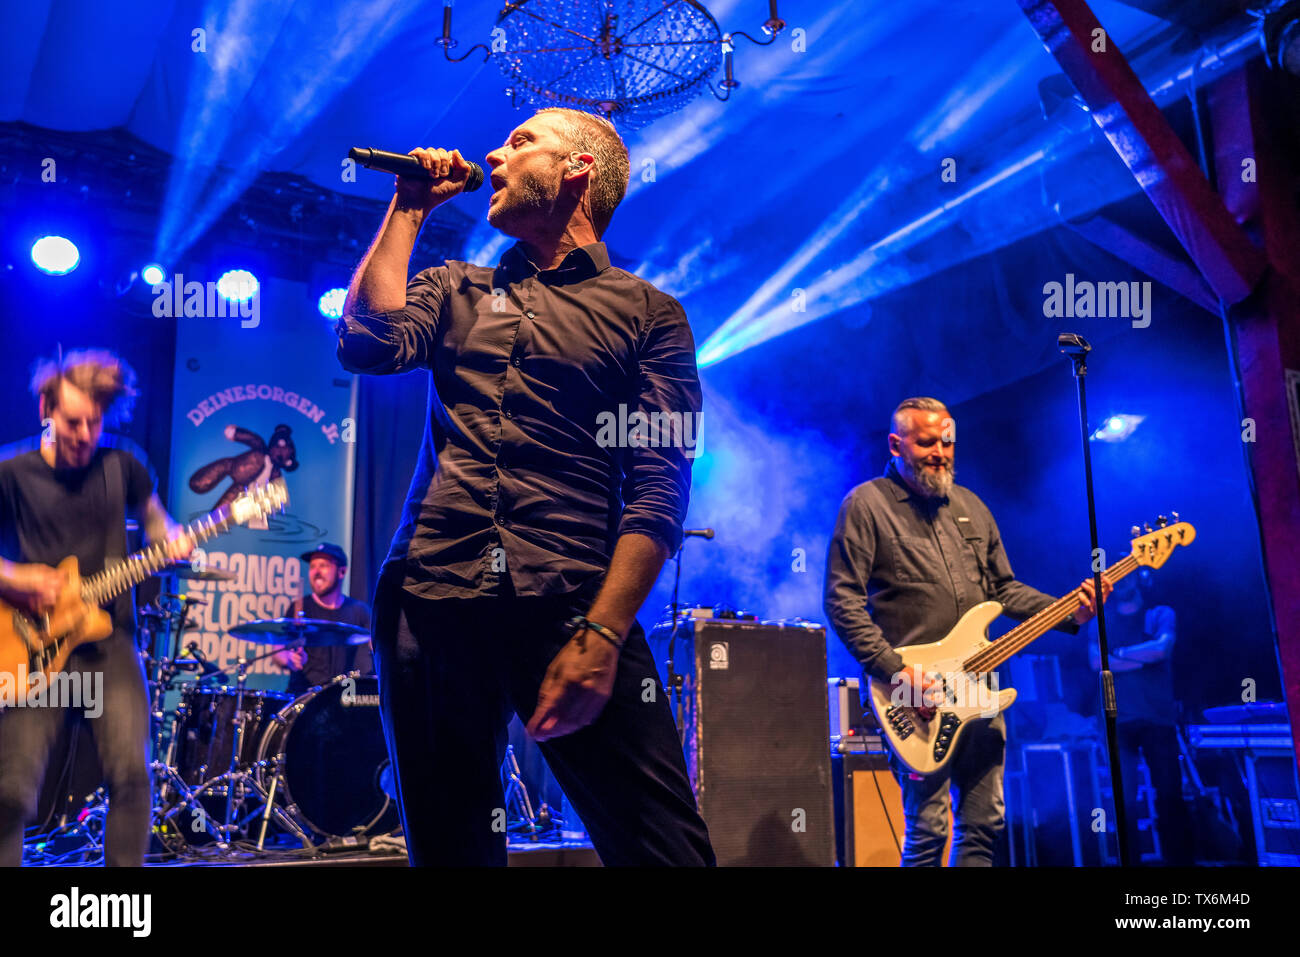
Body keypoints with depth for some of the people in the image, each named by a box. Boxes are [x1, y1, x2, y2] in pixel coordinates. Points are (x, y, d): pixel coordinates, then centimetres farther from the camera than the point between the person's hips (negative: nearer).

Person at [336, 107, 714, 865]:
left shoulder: (649, 312, 8)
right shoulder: (455, 290, 20)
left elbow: (659, 487, -3)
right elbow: (369, 344, 0)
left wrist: (602, 633, -14)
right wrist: (411, 208, 11)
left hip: (572, 607, -3)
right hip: (431, 602, 4)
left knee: (662, 845, -7)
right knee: (451, 843, 11)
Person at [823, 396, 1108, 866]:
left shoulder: (970, 507, 17)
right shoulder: (866, 505, -4)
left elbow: (1004, 589, 21)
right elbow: (842, 601, -11)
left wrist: (1071, 614, 4)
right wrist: (896, 672, -18)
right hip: (915, 695, -6)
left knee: (985, 822, 11)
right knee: (928, 829, -7)